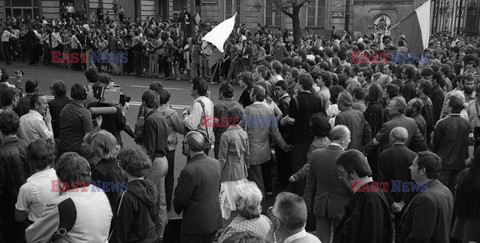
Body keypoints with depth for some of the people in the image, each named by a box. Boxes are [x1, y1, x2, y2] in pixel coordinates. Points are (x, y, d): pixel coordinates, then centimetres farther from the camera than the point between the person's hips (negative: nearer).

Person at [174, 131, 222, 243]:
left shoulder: (189, 171, -24)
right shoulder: (216, 163, -1)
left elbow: (180, 199, -14)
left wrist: (177, 209, 6)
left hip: (196, 224, -7)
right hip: (215, 220, 7)